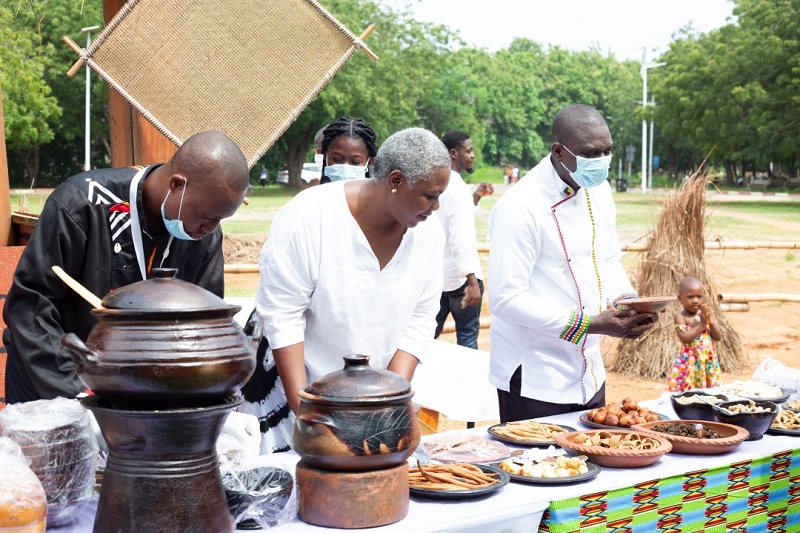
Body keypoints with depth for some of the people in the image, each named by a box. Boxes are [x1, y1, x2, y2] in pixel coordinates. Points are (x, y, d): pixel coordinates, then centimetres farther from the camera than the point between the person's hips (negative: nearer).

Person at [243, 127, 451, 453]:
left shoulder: (428, 232, -6)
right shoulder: (309, 215, -21)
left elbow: (420, 321, -3)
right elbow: (282, 315, -20)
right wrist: (301, 407, -23)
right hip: (292, 378, -4)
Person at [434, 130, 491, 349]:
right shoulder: (458, 188, -17)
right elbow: (461, 236, -25)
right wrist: (472, 281, -28)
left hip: (435, 273, 8)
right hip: (460, 275, -8)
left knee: (430, 332, 14)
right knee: (467, 335, 1)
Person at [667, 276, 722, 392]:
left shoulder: (704, 314, 9)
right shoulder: (680, 316, -7)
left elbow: (718, 337, 5)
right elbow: (685, 338, -19)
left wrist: (710, 321, -11)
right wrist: (701, 323, -18)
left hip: (708, 362, 5)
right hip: (689, 363, -5)